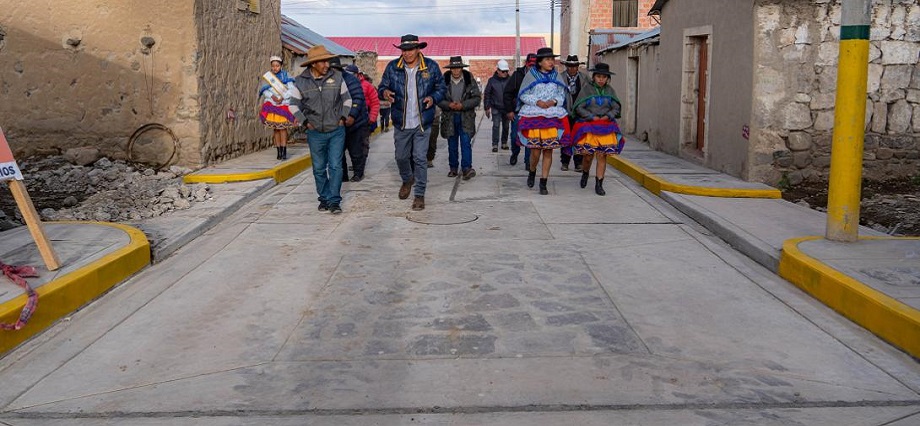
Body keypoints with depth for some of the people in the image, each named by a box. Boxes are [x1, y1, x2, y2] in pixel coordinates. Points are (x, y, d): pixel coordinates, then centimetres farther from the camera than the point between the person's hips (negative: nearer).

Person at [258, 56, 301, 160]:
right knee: (275, 129, 2)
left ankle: (284, 152, -5)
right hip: (271, 105, 2)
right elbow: (264, 90, 2)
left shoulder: (286, 76, 3)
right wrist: (272, 96, -16)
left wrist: (283, 97, -16)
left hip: (284, 104, -2)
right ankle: (278, 152, 6)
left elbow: (291, 90, -4)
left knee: (283, 128, -6)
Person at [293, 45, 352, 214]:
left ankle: (334, 201, 1)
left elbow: (347, 99, 10)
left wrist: (343, 118, 2)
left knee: (335, 166, -5)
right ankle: (324, 198, 24)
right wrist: (305, 122, 1)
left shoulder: (337, 76, -3)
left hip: (337, 131, -1)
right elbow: (295, 104, 9)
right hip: (315, 133, 1)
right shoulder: (300, 81, -4)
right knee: (319, 168, 10)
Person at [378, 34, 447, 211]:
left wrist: (433, 98, -14)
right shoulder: (392, 67, -1)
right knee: (401, 157, 14)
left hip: (422, 123, -2)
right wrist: (384, 92, -17)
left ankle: (420, 195, 8)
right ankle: (407, 180, 45)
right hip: (401, 123, 2)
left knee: (420, 159, -2)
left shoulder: (431, 66, -2)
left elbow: (441, 87, 7)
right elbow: (382, 86, 8)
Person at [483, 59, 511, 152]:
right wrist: (487, 108, 0)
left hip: (507, 108, 2)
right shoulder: (492, 80, -3)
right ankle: (495, 145, -3)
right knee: (496, 126, -7)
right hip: (496, 108, -2)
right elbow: (487, 94, 2)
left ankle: (504, 143, 23)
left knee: (506, 126, 10)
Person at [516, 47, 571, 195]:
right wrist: (537, 102, -13)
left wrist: (554, 101, -8)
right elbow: (523, 95, 3)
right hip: (533, 116, -2)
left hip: (553, 117, 2)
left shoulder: (557, 76, 11)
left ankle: (543, 183, 8)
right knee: (535, 150, -6)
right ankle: (532, 172, 26)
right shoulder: (531, 75, 3)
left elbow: (562, 95, 13)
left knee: (548, 150, 0)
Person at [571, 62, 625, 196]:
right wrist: (592, 117, -10)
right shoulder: (587, 88, -2)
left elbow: (616, 108, 10)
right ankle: (585, 174, 30)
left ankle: (599, 184, 5)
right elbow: (578, 107, -4)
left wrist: (607, 116, -9)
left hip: (606, 127, 2)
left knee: (602, 155, -3)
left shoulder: (609, 90, 7)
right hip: (588, 126, -2)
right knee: (588, 155, -3)